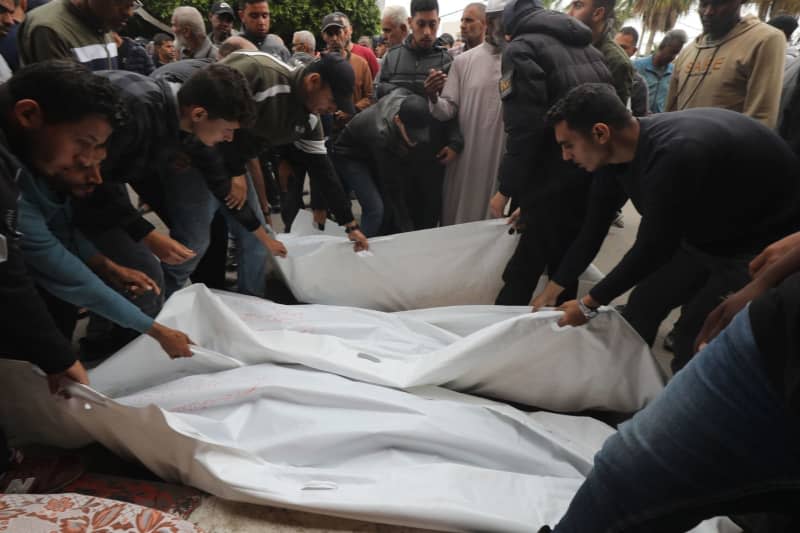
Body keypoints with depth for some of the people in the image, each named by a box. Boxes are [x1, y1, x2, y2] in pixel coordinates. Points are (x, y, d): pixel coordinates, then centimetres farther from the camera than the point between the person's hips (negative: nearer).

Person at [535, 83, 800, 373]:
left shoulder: (675, 154, -37)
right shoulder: (614, 154, -11)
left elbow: (653, 248, -29)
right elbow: (594, 229, -1)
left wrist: (588, 304, -17)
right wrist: (551, 290, 5)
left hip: (769, 240, -7)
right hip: (708, 233, 8)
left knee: (696, 335, -13)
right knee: (643, 303, 9)